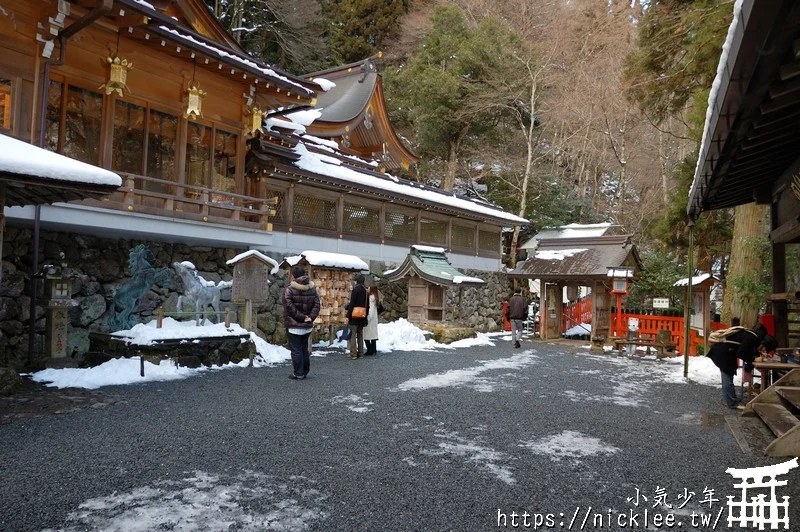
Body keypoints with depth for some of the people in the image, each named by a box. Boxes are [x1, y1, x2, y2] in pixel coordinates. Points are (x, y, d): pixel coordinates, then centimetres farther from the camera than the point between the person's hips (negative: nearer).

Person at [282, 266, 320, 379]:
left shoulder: (288, 289, -12)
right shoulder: (312, 288, 4)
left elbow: (289, 307, -18)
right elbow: (316, 304, 0)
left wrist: (301, 317, -13)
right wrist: (311, 317, -6)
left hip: (293, 326, -5)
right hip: (307, 326, 5)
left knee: (296, 350, 2)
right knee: (305, 349, 16)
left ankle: (298, 373, 5)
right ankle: (305, 372, 22)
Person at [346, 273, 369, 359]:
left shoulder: (355, 290, -12)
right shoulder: (365, 291, 8)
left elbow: (351, 304, -14)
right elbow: (367, 305, 11)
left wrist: (348, 317, -11)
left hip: (354, 316, -7)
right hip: (362, 317, 7)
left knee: (353, 335, -2)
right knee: (360, 335, 13)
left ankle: (353, 354, -3)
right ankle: (360, 354, 16)